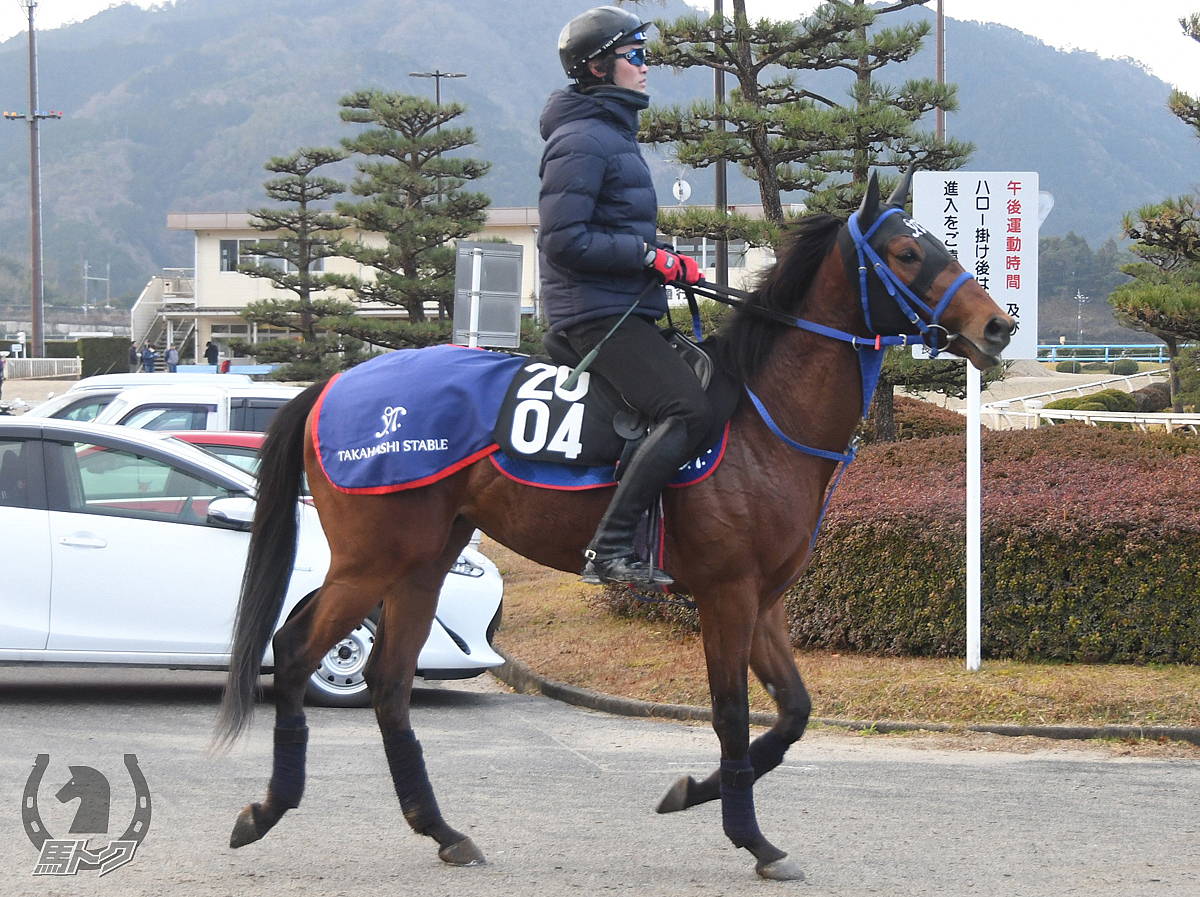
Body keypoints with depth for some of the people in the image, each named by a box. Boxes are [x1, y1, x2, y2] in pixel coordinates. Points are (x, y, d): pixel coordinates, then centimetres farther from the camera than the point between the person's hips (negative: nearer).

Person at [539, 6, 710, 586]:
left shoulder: (614, 134, 21)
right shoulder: (581, 140, -12)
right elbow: (563, 242, -20)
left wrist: (670, 264, 16)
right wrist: (648, 255, -17)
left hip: (625, 310, 11)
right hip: (599, 313, -11)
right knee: (689, 410, -24)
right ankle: (610, 548, -29)